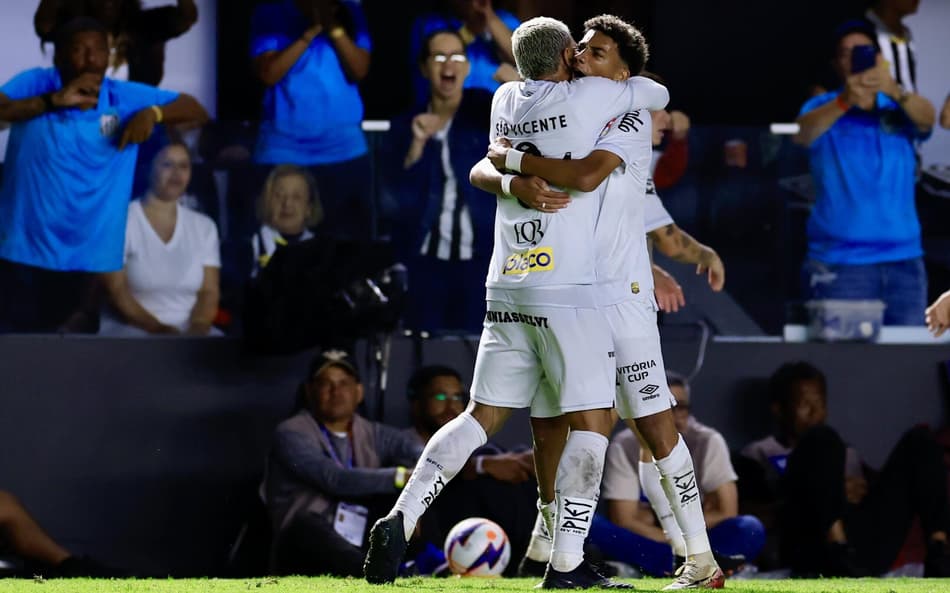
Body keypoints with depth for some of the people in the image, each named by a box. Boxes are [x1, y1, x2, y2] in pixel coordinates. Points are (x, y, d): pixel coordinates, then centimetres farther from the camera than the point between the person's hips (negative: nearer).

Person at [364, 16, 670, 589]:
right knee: (593, 419, -2)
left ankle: (401, 519, -3)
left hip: (506, 290, 6)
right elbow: (659, 95, 12)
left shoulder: (506, 101, 13)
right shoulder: (587, 97, -3)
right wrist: (630, 81, 32)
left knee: (483, 416, 10)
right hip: (567, 290, -6)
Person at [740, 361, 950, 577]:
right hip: (812, 549, -5)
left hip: (870, 548, 5)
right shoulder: (759, 454, 21)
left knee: (919, 439, -4)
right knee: (822, 439, -22)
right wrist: (830, 493, -5)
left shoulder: (847, 455, 38)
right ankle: (838, 556, -42)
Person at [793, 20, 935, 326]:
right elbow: (802, 134, -20)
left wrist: (893, 89, -36)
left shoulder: (898, 107, 8)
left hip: (903, 258, 3)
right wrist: (845, 101, -39)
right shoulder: (823, 106, 2)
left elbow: (926, 118, -14)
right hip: (840, 262, -3)